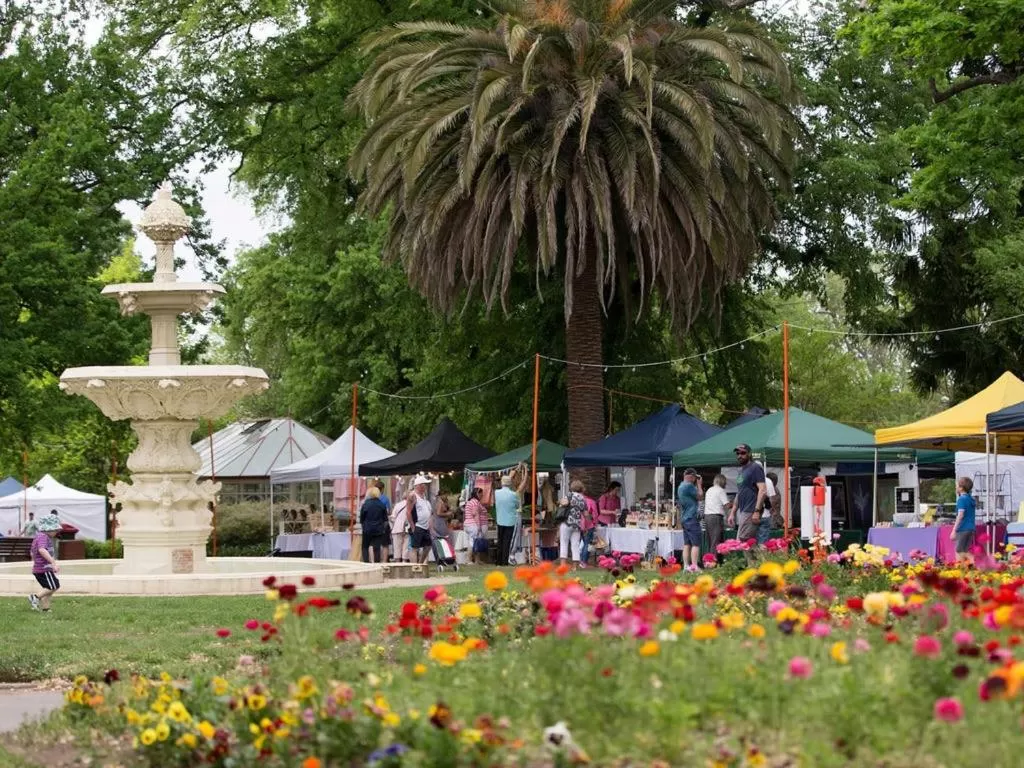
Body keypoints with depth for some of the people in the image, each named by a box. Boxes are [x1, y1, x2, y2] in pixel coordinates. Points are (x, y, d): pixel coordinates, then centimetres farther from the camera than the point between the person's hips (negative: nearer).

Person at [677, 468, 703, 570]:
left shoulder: (681, 486, 17)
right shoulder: (689, 486, -13)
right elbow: (700, 496, -9)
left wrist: (697, 485, 17)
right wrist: (699, 484, 4)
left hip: (685, 519, 10)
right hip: (692, 518, -10)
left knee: (687, 544, 8)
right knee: (696, 544, -10)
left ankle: (686, 566, 6)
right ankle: (694, 566, -16)